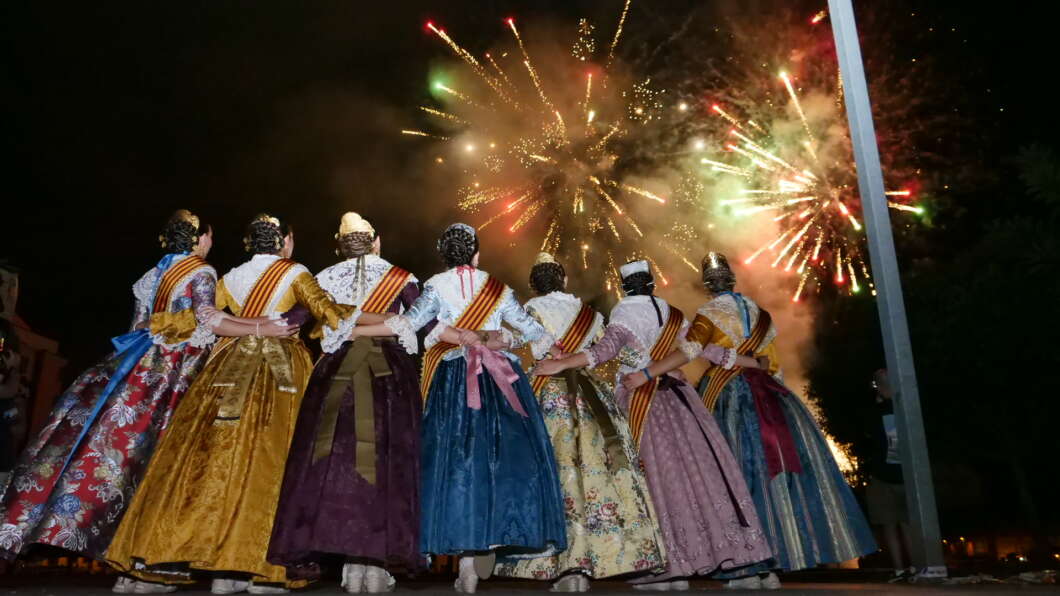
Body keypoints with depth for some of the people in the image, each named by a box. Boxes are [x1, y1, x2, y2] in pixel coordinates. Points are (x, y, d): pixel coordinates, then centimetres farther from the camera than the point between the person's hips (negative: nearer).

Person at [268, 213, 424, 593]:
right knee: (384, 458, 0)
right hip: (389, 371, -1)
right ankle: (377, 560, -2)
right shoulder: (398, 277, 5)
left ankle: (351, 562, 3)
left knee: (333, 455, 3)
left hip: (337, 370, 1)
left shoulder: (325, 278, 8)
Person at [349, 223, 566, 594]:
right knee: (504, 453, 5)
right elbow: (527, 325, 17)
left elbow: (410, 323, -8)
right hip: (500, 380, 1)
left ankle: (468, 552, -6)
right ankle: (494, 543, 7)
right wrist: (553, 345, 36)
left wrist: (354, 331, -4)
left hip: (455, 381, -1)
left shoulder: (437, 285, 4)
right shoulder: (496, 287, 11)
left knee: (459, 457, -2)